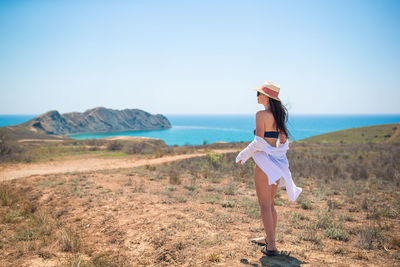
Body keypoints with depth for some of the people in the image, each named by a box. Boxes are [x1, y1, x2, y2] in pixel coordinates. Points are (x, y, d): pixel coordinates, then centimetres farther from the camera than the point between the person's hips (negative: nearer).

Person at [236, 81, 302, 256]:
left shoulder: (261, 115, -13)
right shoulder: (278, 115, 11)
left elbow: (258, 142, -17)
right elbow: (284, 140, 15)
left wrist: (242, 156, -6)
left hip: (264, 162, -8)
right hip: (277, 163, 8)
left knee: (265, 205, -1)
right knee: (270, 203, 19)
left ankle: (271, 246, 2)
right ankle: (270, 238, 31)